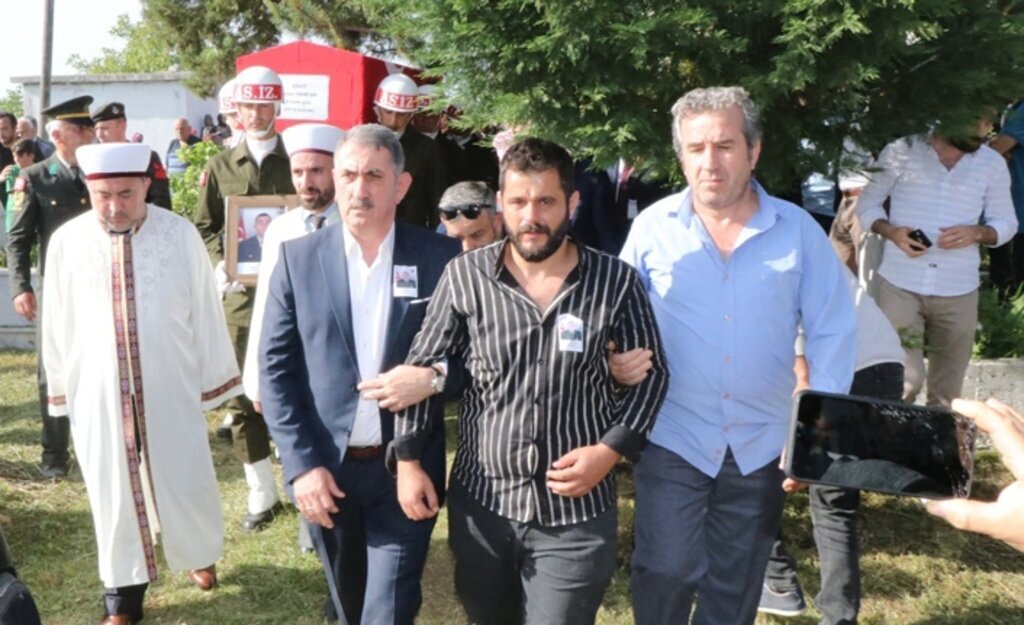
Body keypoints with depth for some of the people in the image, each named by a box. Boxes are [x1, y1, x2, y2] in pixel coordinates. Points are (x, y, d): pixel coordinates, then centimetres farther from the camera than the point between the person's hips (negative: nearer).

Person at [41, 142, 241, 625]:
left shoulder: (181, 235, -8)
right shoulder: (65, 242, -5)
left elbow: (205, 313, -1)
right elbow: (57, 324, 4)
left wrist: (214, 381, 3)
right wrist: (61, 391, 9)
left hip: (171, 390, -1)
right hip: (98, 394, 1)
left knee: (184, 484, 12)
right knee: (113, 493, 11)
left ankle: (199, 554, 42)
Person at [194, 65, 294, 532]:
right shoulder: (220, 167, 11)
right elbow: (204, 227, 11)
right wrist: (217, 265, -7)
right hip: (239, 295, 2)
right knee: (243, 394, 5)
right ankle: (262, 494, 18)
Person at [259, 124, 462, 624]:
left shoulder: (441, 258, -6)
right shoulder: (298, 257, -2)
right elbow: (275, 368, -2)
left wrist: (435, 377, -20)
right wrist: (301, 464, -9)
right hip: (324, 467, 2)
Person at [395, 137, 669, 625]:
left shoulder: (616, 282, -7)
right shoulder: (464, 276, -6)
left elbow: (650, 374, 2)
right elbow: (422, 367, 2)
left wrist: (611, 449, -11)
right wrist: (408, 461, -1)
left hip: (576, 509, -2)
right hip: (479, 502, 2)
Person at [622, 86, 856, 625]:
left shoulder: (798, 230, -5)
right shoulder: (652, 227, -7)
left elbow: (831, 331, -1)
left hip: (762, 444, 2)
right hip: (672, 439, -1)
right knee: (666, 575, 0)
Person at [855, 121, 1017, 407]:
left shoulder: (992, 163, 7)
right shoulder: (903, 150, 0)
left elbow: (1006, 222, 13)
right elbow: (868, 202, 7)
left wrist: (977, 232, -10)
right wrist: (891, 231, -13)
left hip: (958, 291, 3)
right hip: (901, 285, -3)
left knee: (946, 392, 8)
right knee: (903, 382, -7)